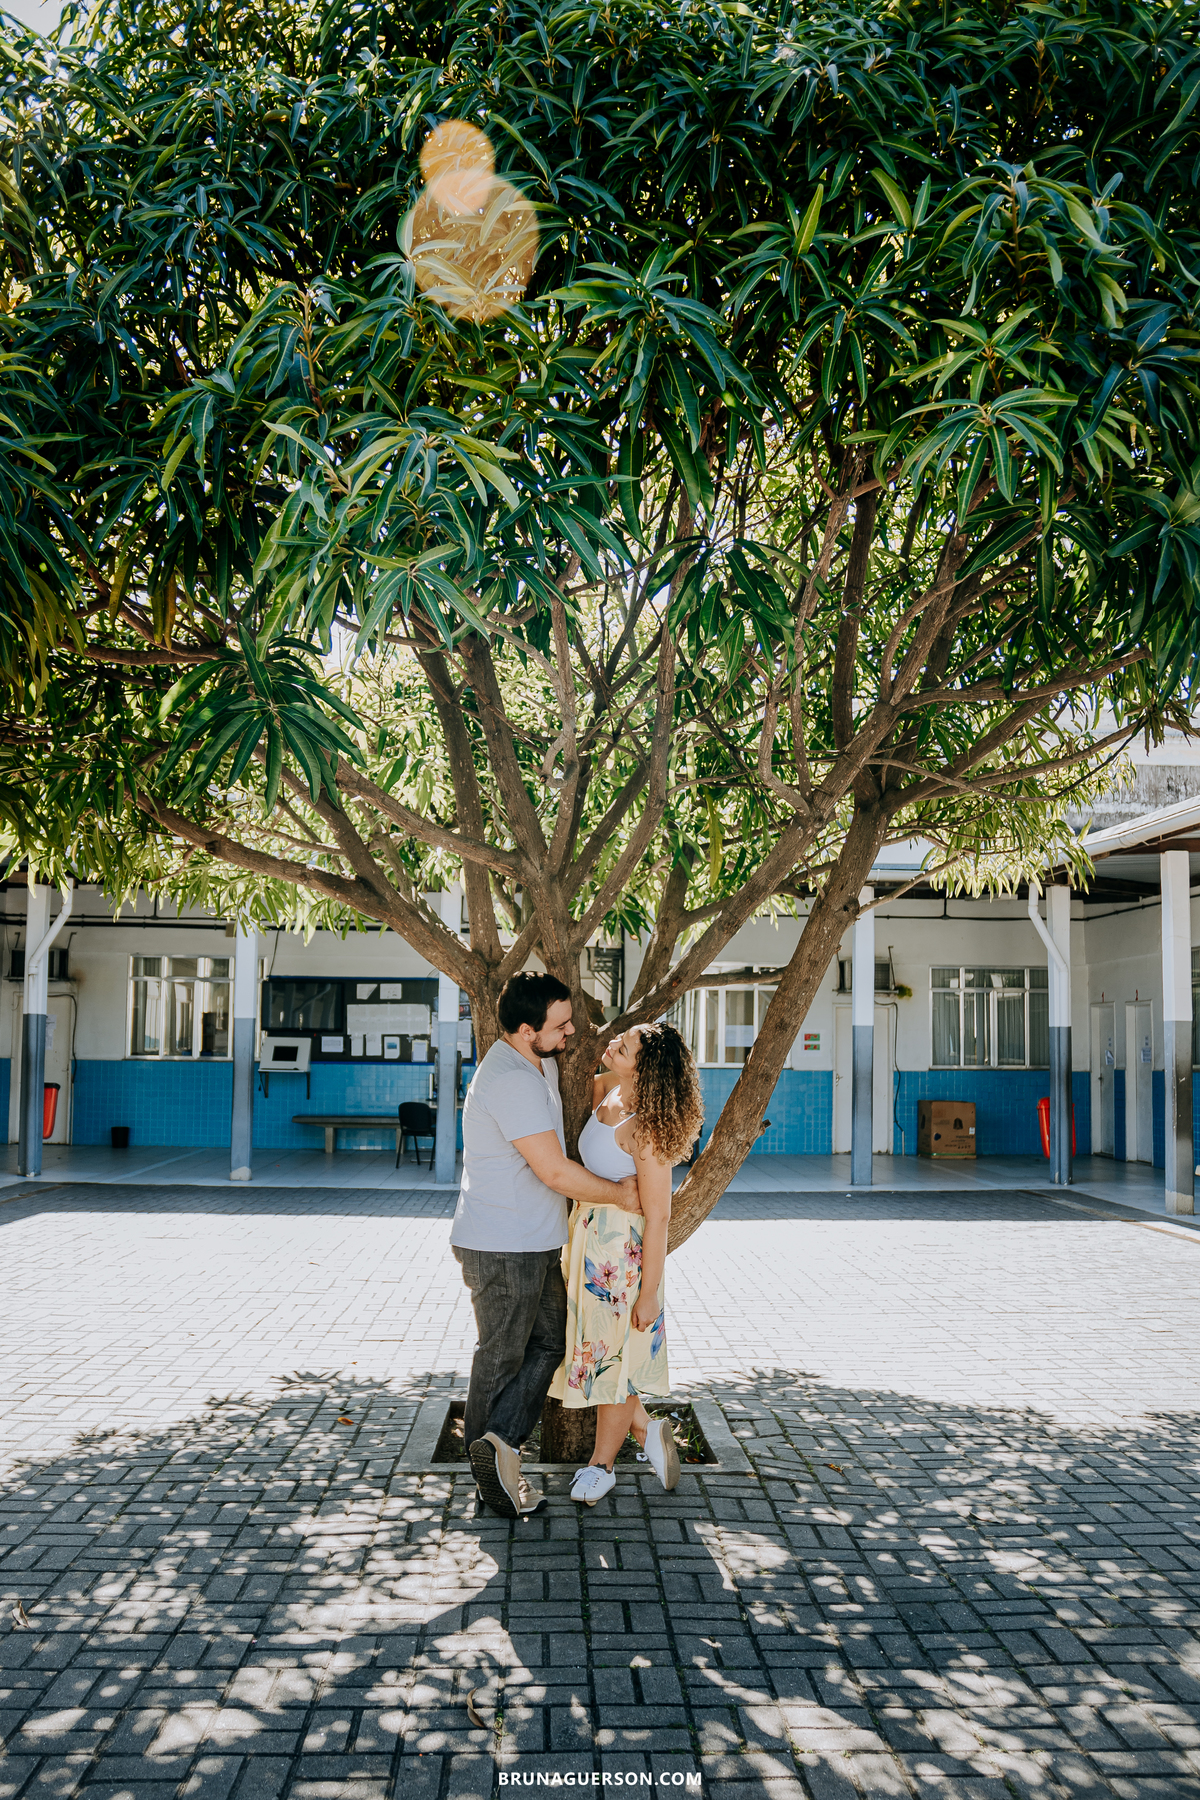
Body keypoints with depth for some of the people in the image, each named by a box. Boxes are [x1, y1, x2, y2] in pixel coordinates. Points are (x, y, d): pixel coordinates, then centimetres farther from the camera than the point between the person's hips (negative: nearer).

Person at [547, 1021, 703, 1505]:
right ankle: (646, 1430, 35)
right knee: (591, 1346, 17)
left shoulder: (645, 1130, -26)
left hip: (623, 1249, -8)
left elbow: (658, 1216, -23)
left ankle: (601, 1464, 27)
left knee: (614, 1354, 9)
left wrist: (649, 1293, -19)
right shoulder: (605, 1091, -3)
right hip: (588, 1234, 8)